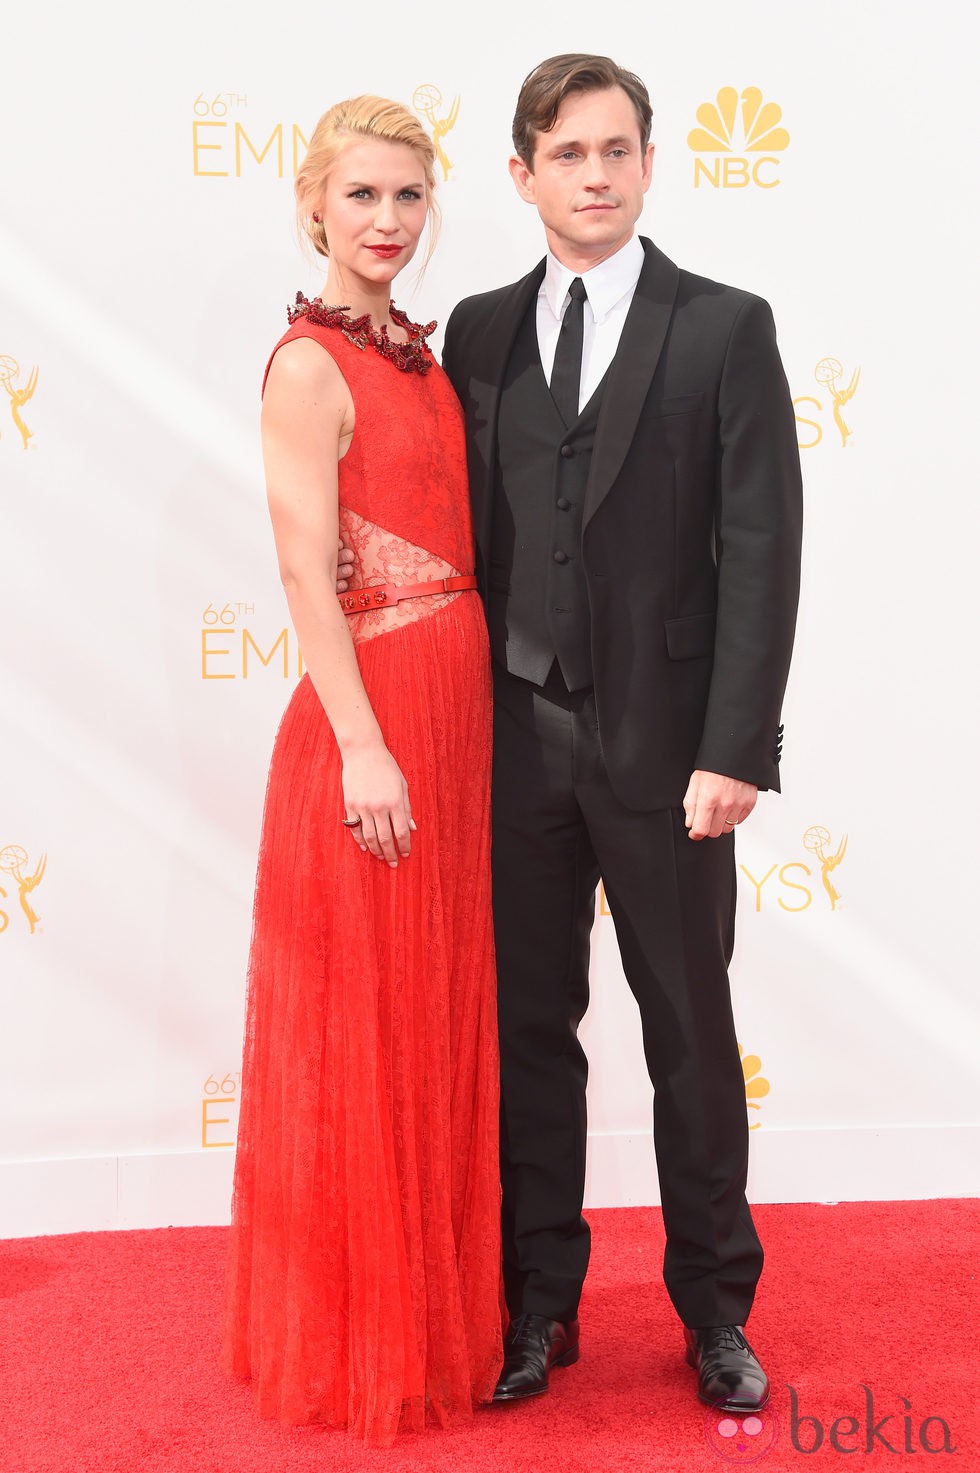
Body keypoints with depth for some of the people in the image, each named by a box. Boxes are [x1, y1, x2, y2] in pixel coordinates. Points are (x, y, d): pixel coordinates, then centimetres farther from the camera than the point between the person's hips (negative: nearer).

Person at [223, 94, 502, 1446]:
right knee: (367, 1030, 3)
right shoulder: (308, 366, -11)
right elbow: (307, 572, -16)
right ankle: (361, 1346, 18)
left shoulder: (420, 350, 13)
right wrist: (364, 747, -20)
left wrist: (462, 724, 11)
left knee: (445, 1017, 16)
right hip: (370, 720, -8)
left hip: (457, 712, 8)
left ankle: (440, 1304, 32)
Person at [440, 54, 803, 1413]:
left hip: (662, 741, -3)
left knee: (691, 1032, 9)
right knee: (529, 1025, 11)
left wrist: (735, 749, -14)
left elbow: (761, 551, -7)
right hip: (515, 736, 3)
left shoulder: (726, 330, -2)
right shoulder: (479, 333, 8)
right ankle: (541, 1300, 26)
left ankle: (716, 1305, 24)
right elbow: (466, 532, 8)